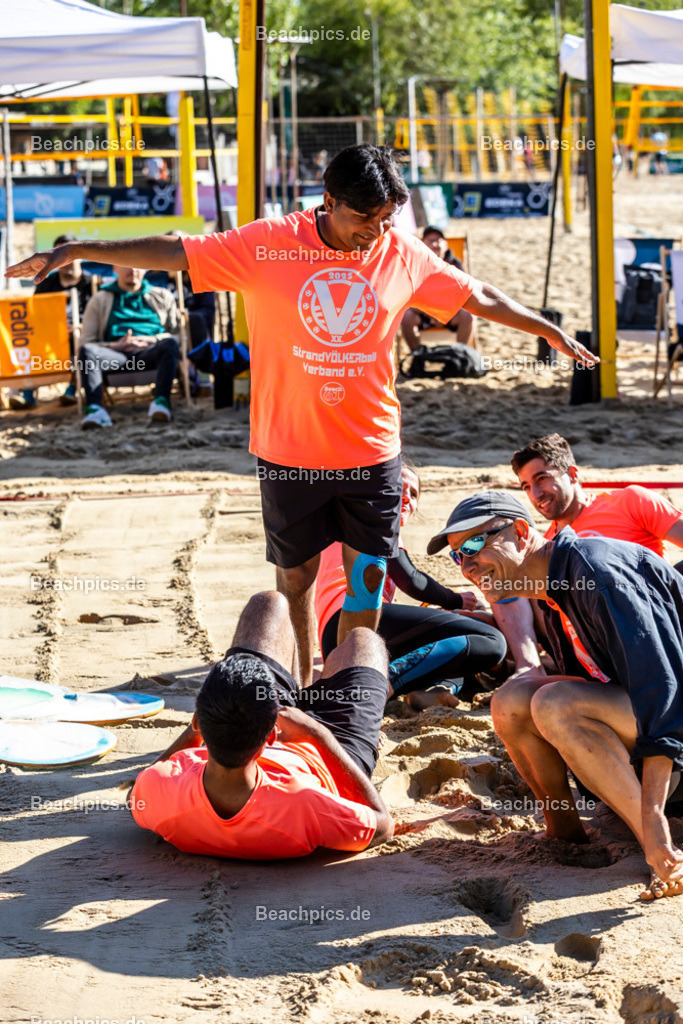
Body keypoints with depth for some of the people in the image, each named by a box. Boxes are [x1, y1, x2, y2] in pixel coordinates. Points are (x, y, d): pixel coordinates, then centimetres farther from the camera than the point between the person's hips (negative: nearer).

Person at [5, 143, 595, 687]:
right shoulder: (269, 245, -9)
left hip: (372, 451, 2)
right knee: (296, 573, 9)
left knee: (368, 573, 5)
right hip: (290, 450, -2)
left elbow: (479, 297, 11)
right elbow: (172, 253, -9)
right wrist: (72, 253, -11)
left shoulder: (404, 256, -1)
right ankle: (305, 679, 27)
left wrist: (552, 332, 18)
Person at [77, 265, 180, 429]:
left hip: (149, 352, 0)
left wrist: (154, 339, -5)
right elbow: (86, 341, 13)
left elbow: (177, 332, 16)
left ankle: (161, 401, -54)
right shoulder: (100, 300, 25)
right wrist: (115, 345, -6)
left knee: (169, 345, -34)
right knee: (87, 351, -32)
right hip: (116, 354, 0)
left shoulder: (162, 296, 28)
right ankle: (94, 409, -52)